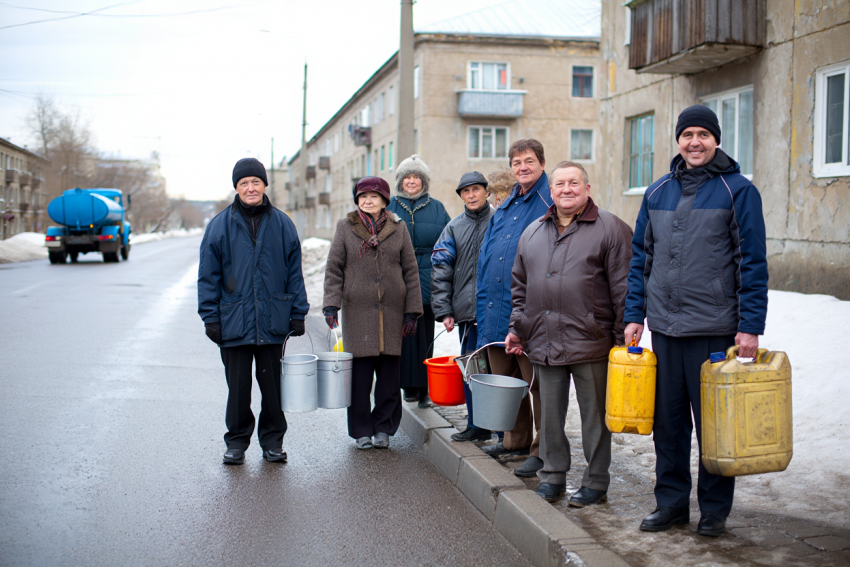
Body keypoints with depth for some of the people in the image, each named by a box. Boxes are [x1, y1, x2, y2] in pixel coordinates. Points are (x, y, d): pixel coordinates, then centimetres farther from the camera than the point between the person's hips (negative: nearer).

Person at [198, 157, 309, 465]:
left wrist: (298, 313, 3)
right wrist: (211, 318, -4)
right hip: (234, 321, -1)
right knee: (238, 387, 7)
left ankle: (272, 440, 21)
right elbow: (208, 275, 2)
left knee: (273, 385, 9)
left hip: (273, 322, 1)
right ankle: (237, 442, 20)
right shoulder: (220, 225, 1)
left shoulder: (282, 224, 5)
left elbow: (294, 272, 8)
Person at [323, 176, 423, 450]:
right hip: (357, 310, -1)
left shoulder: (398, 228, 8)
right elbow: (333, 269, 5)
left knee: (389, 371, 3)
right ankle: (362, 430, 13)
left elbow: (410, 271, 8)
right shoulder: (345, 227, 6)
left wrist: (412, 311, 3)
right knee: (360, 372, 0)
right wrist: (331, 304, -7)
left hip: (392, 311, 1)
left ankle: (383, 427, 17)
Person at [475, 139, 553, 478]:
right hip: (497, 312, 8)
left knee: (537, 384, -1)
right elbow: (486, 258, 21)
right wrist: (483, 305, 15)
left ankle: (542, 449, 8)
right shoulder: (503, 210, 18)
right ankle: (516, 440, 29)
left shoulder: (551, 205, -6)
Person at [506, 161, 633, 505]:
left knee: (594, 413, 4)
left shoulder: (610, 229, -2)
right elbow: (520, 286, 21)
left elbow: (623, 289, -6)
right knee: (549, 413, 12)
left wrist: (623, 338, -9)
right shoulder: (532, 233, 15)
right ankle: (553, 476, 24)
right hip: (544, 343, 5)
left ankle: (596, 482, 16)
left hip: (591, 342, -5)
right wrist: (517, 327, 14)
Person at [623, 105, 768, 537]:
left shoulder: (738, 190, -3)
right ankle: (671, 501, 23)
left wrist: (751, 327, -11)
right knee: (668, 420, 10)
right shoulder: (658, 192, 10)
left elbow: (753, 262, -6)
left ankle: (715, 508, 19)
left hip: (715, 329, -4)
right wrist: (634, 315, 7)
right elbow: (641, 257, 14)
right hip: (664, 327, 4)